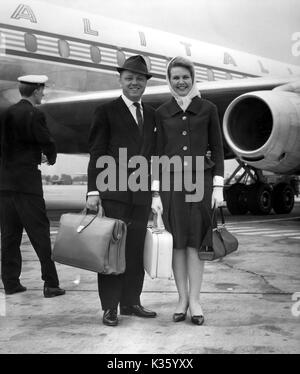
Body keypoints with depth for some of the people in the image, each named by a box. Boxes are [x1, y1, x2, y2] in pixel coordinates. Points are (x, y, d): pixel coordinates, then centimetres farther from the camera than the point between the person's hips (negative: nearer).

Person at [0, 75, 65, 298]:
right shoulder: (35, 115, -10)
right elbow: (48, 144, -10)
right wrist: (50, 159, 13)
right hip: (27, 181, -6)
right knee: (40, 233, -1)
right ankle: (51, 284, 2)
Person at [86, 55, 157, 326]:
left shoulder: (152, 115, 15)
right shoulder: (106, 111, 1)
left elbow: (152, 154, 14)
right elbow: (96, 154, -4)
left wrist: (155, 190, 9)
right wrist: (93, 191, -11)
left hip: (141, 193, 5)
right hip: (114, 192, -5)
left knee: (136, 250, 9)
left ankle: (131, 302, 19)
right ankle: (110, 307, 6)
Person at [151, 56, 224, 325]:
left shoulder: (208, 109, 5)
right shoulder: (162, 113, 7)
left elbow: (217, 149, 5)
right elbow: (159, 153, 7)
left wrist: (218, 186, -2)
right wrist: (156, 192, 1)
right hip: (172, 182, 1)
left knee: (195, 242, 0)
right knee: (177, 243, 4)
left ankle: (194, 300, 7)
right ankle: (182, 299, 13)